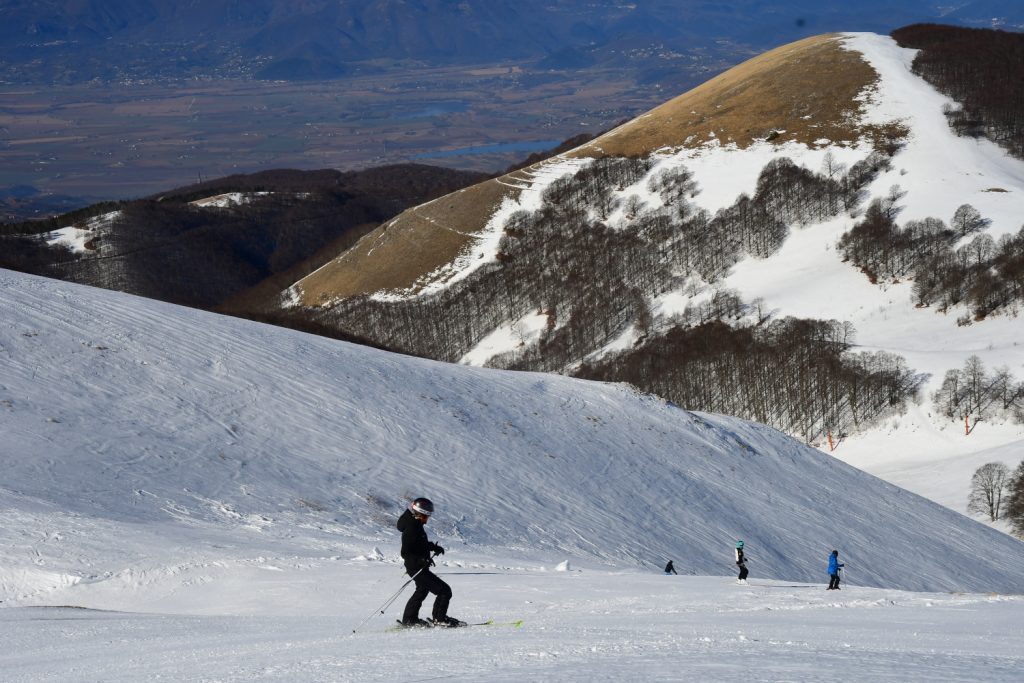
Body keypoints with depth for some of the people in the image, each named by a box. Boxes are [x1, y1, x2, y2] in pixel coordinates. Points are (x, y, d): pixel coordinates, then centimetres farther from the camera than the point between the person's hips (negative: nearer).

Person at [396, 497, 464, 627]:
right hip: (417, 568, -11)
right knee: (444, 590, -9)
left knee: (422, 590, 30)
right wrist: (422, 559, -34)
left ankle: (409, 619, 39)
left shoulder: (416, 526, 7)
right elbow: (405, 552, -27)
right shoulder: (411, 529, -23)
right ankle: (439, 619, 1)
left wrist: (433, 547, 13)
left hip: (419, 567, 11)